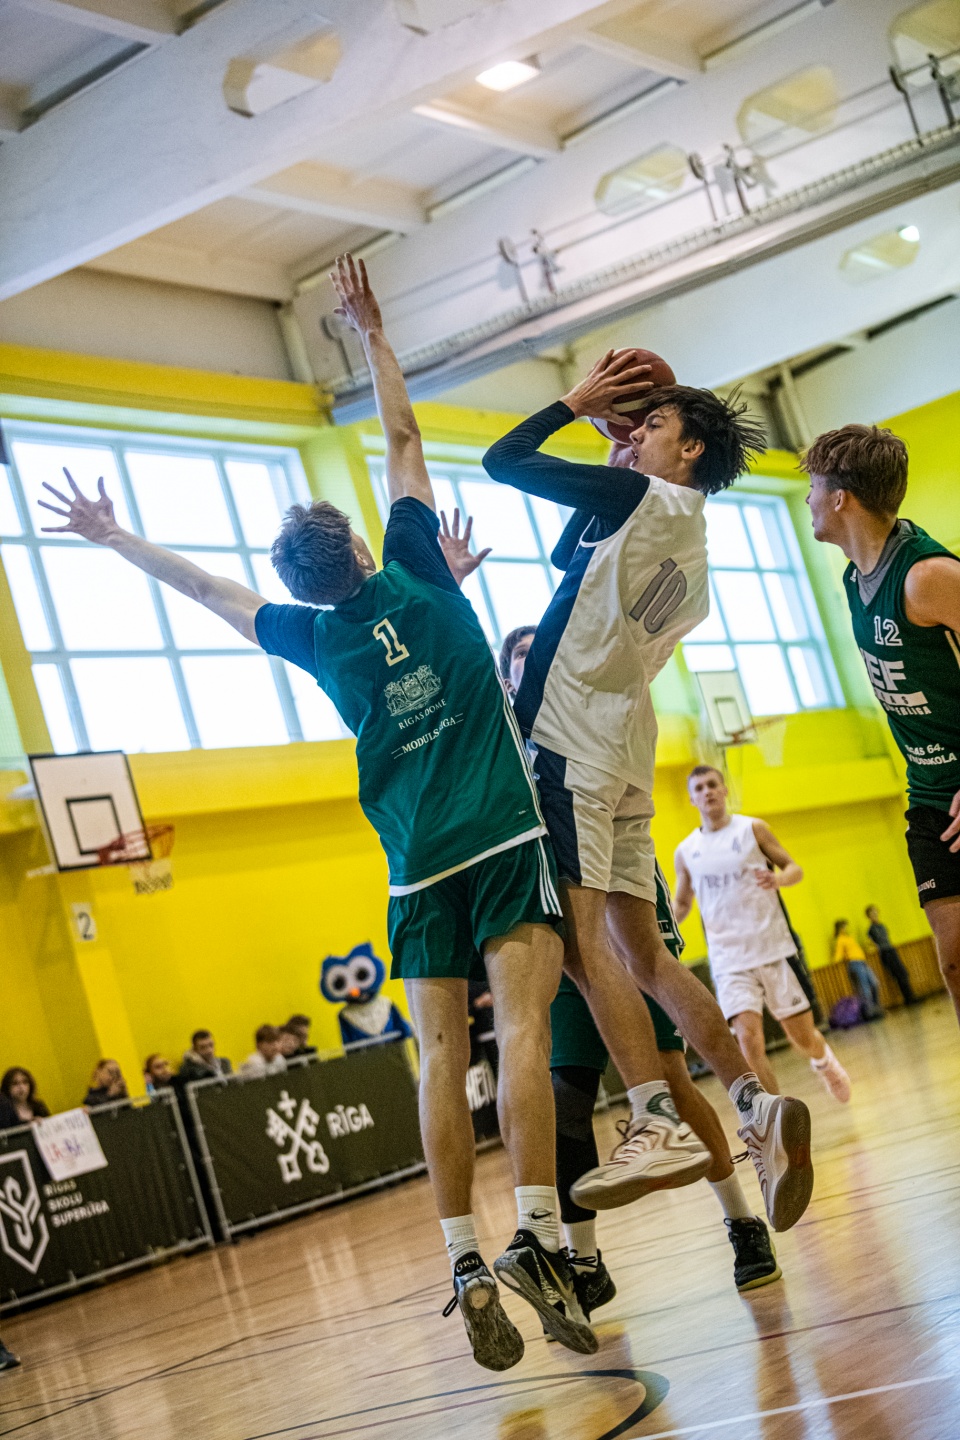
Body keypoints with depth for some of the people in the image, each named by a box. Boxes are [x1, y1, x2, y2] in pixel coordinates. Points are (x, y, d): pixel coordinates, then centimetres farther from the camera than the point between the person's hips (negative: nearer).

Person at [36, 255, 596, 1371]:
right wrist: (372, 335, 23)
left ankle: (467, 1266, -5)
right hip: (504, 837, -2)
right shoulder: (415, 574, 3)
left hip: (418, 865, 2)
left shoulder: (314, 637, 8)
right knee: (522, 1025, -11)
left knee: (442, 1055, 0)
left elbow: (209, 588, 23)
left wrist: (116, 538, 36)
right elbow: (402, 438, 12)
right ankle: (536, 1237, -23)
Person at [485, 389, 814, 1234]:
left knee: (582, 937, -16)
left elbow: (504, 461, -1)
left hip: (569, 743, -9)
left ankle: (658, 1122, -24)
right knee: (644, 954, 8)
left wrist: (579, 401, 13)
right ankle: (757, 1106, 1)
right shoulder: (688, 542, 21)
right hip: (624, 759, 9)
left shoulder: (641, 498, -4)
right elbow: (574, 560, 34)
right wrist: (617, 457, 29)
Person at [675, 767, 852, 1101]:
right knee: (748, 1039, -18)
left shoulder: (752, 829, 1)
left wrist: (778, 879, -18)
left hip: (774, 949, 0)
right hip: (729, 959, 1)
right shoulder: (686, 852, 6)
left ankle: (824, 1061, 44)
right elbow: (682, 904, 16)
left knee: (803, 1038, 7)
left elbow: (794, 868, 5)